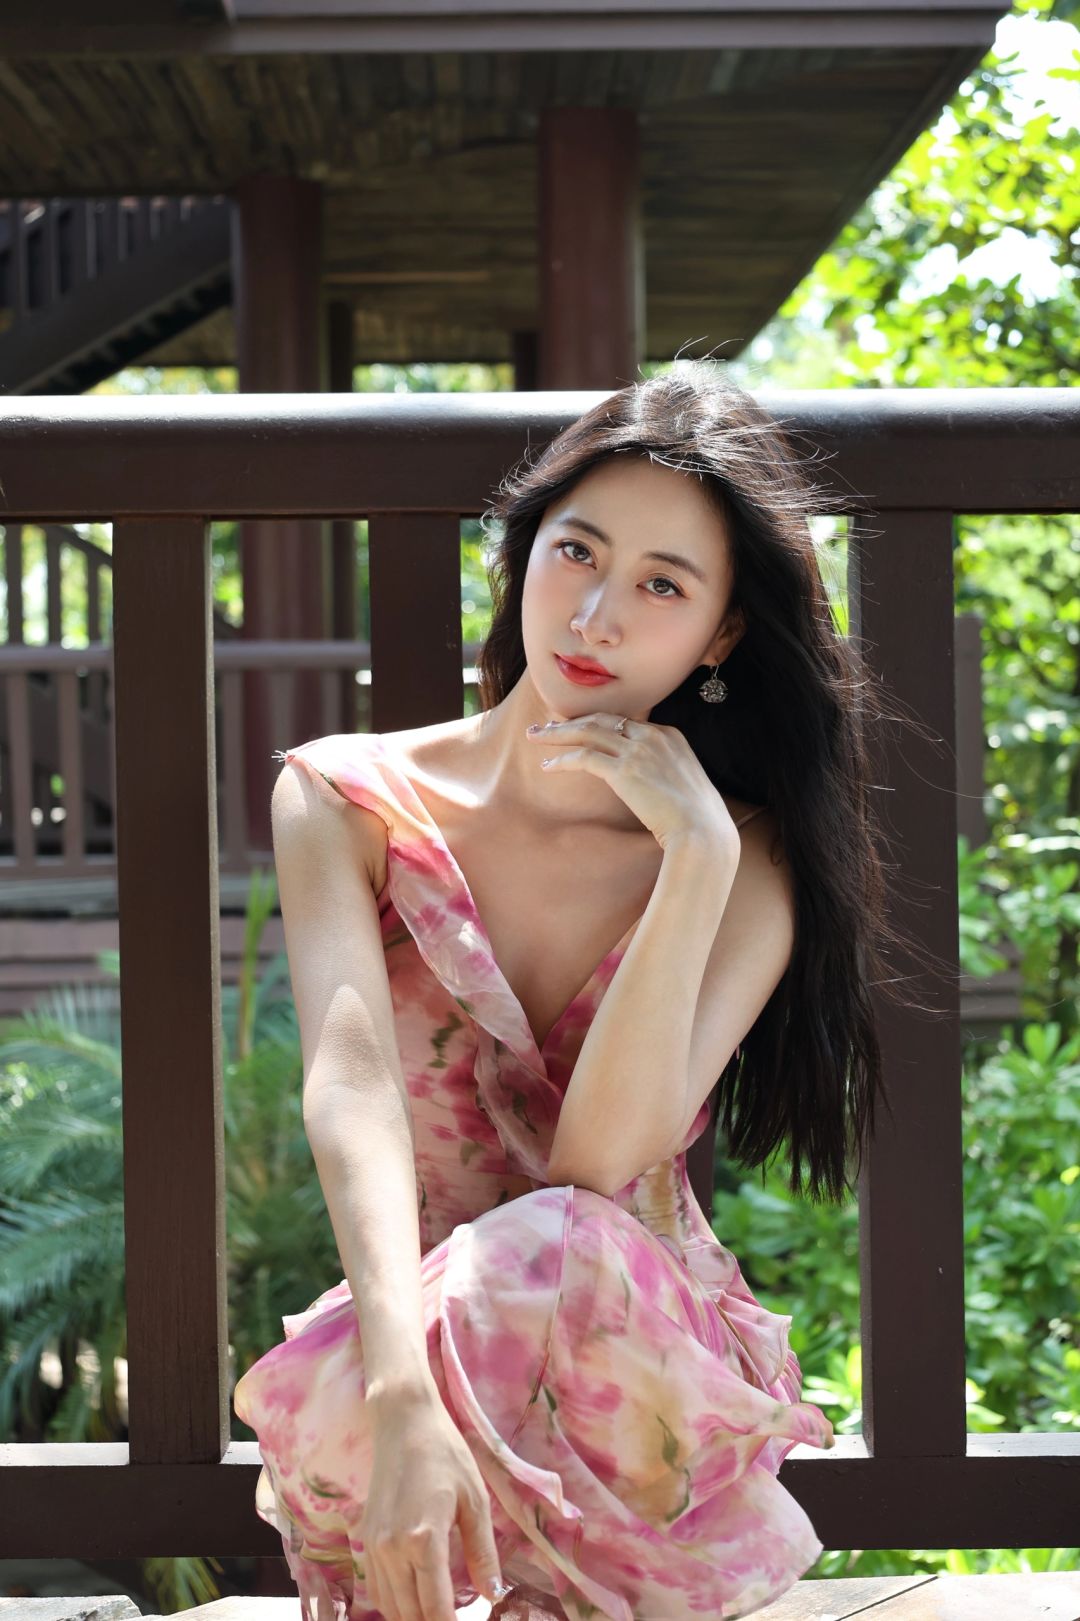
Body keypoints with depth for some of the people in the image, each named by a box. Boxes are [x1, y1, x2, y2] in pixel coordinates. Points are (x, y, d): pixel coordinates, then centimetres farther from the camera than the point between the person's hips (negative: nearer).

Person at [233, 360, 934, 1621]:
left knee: (560, 1246, -34)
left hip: (648, 1359, 0)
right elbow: (351, 1084, -22)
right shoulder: (345, 801, -3)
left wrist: (699, 857, -23)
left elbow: (599, 1161, -18)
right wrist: (406, 1394, -38)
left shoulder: (743, 867, -4)